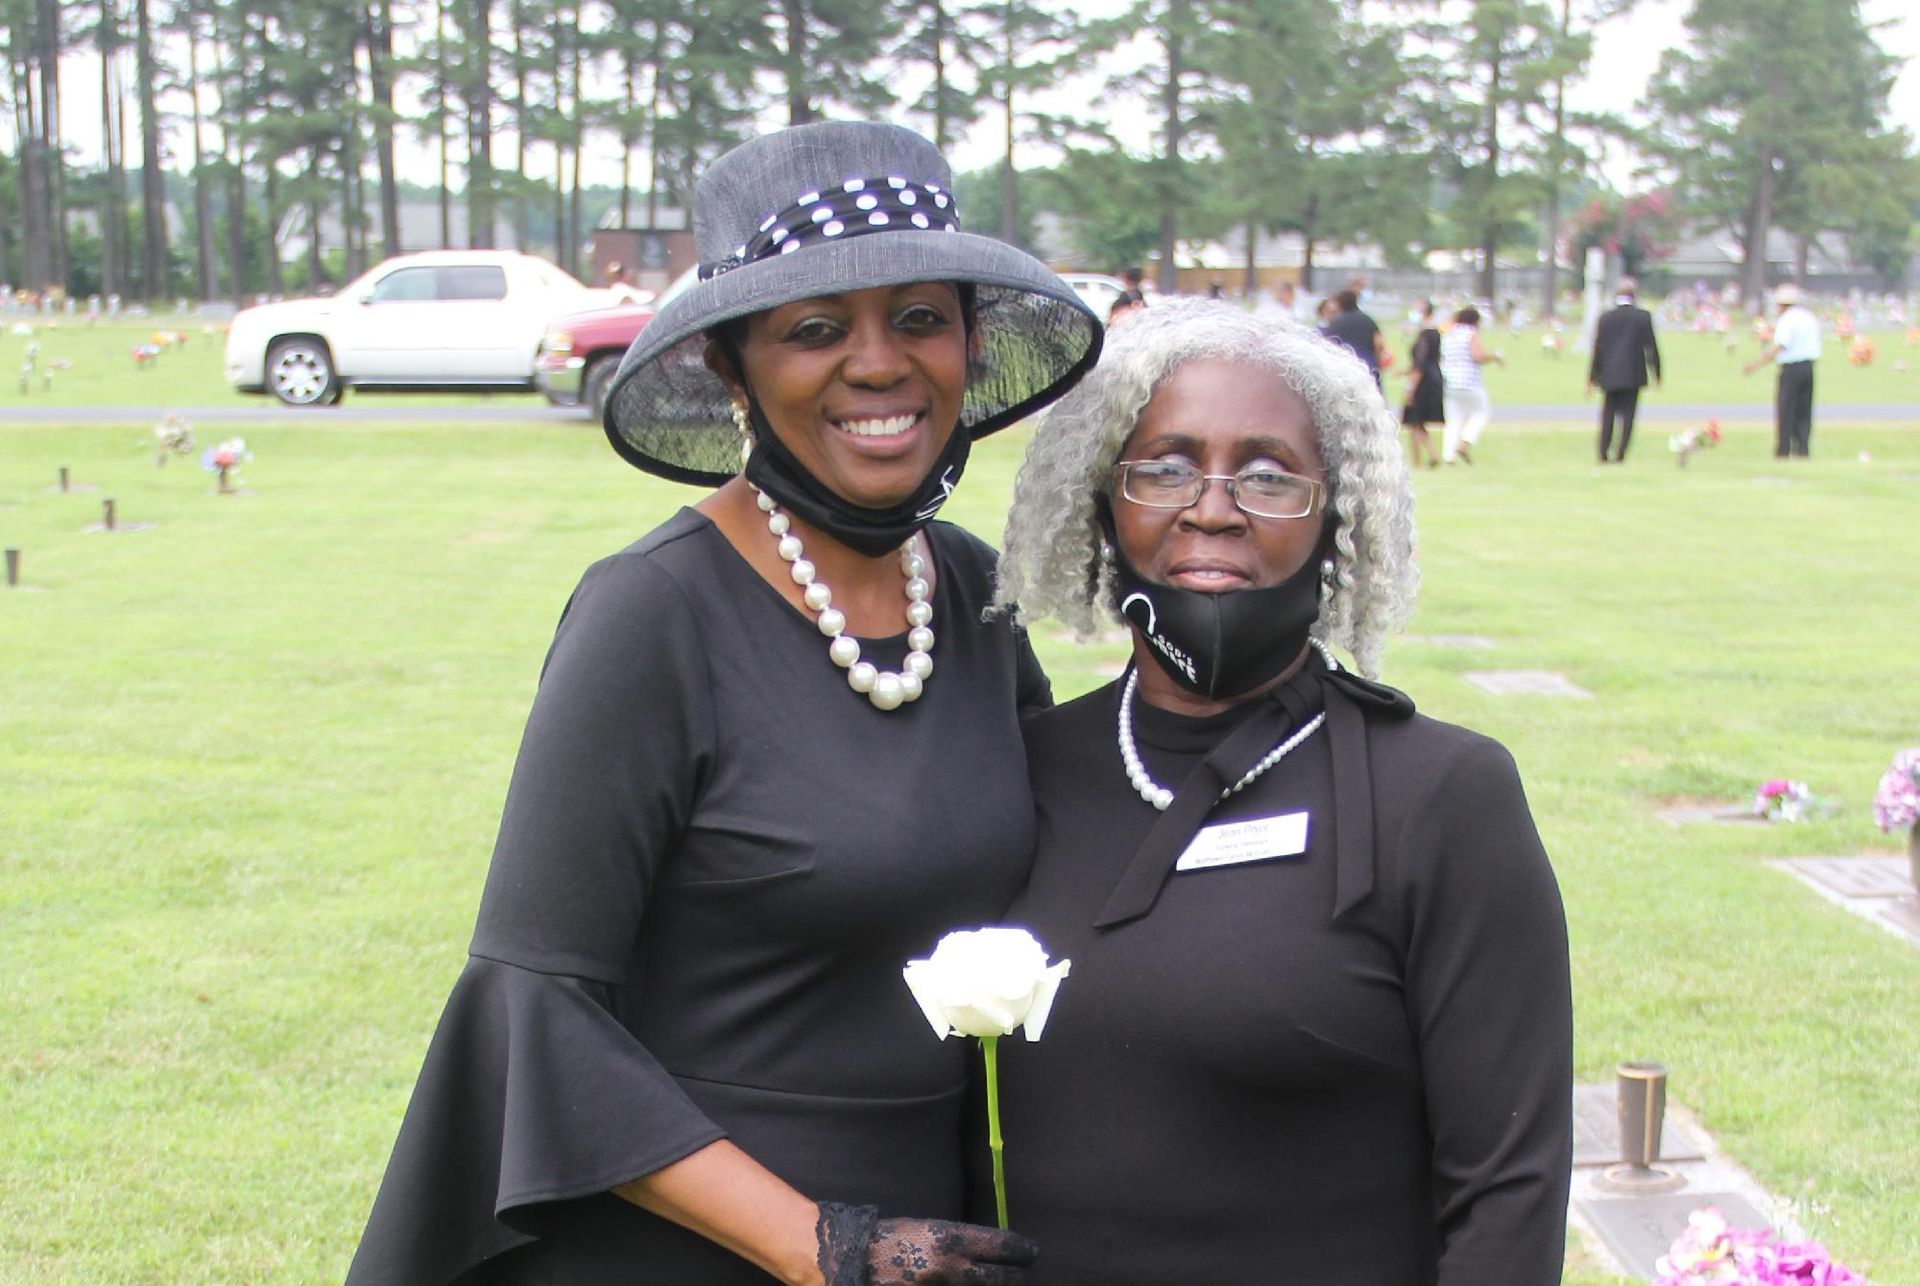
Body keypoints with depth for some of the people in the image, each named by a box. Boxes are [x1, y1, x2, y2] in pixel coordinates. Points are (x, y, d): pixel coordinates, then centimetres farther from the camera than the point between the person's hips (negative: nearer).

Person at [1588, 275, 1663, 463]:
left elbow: (1598, 349, 0)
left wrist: (1592, 378, 5)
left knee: (1608, 415, 9)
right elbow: (1651, 347, -2)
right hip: (1633, 375, -1)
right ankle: (1620, 455, -4)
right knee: (1627, 415, 2)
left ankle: (1603, 454, 4)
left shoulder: (1605, 317, -1)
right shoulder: (1643, 317, -4)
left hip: (1609, 375, 1)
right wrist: (1656, 374, 8)